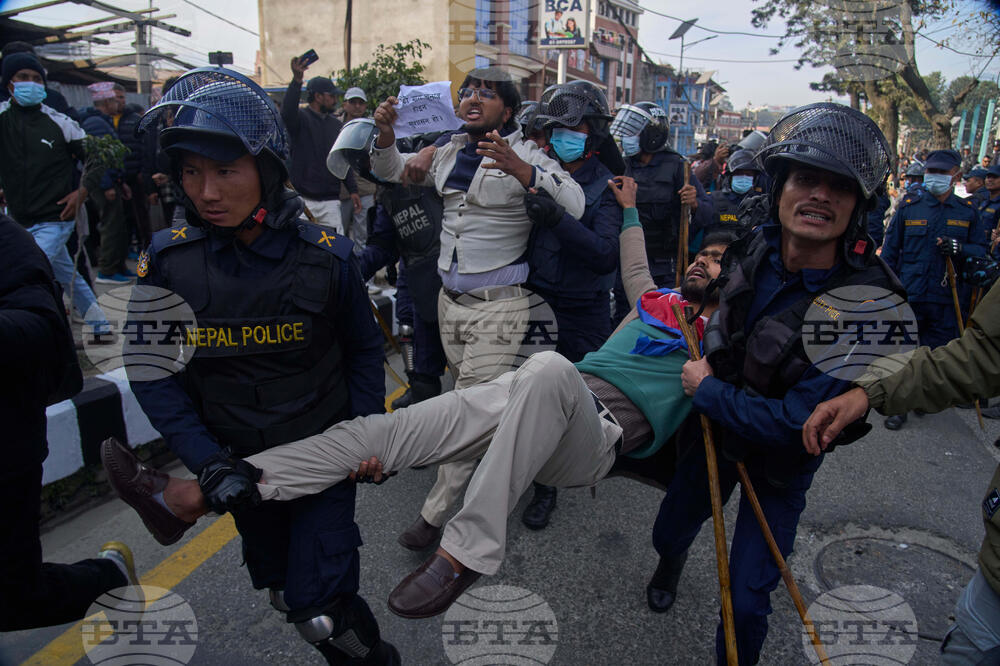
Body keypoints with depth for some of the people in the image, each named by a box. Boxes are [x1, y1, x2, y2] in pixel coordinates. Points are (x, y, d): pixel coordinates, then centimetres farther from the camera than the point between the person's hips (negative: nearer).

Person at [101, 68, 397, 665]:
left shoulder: (325, 255, -16)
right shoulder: (168, 259, -12)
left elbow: (364, 351, -3)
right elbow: (154, 372, -7)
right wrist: (207, 462, -15)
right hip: (241, 464, 3)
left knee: (320, 609, -6)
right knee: (285, 595, 22)